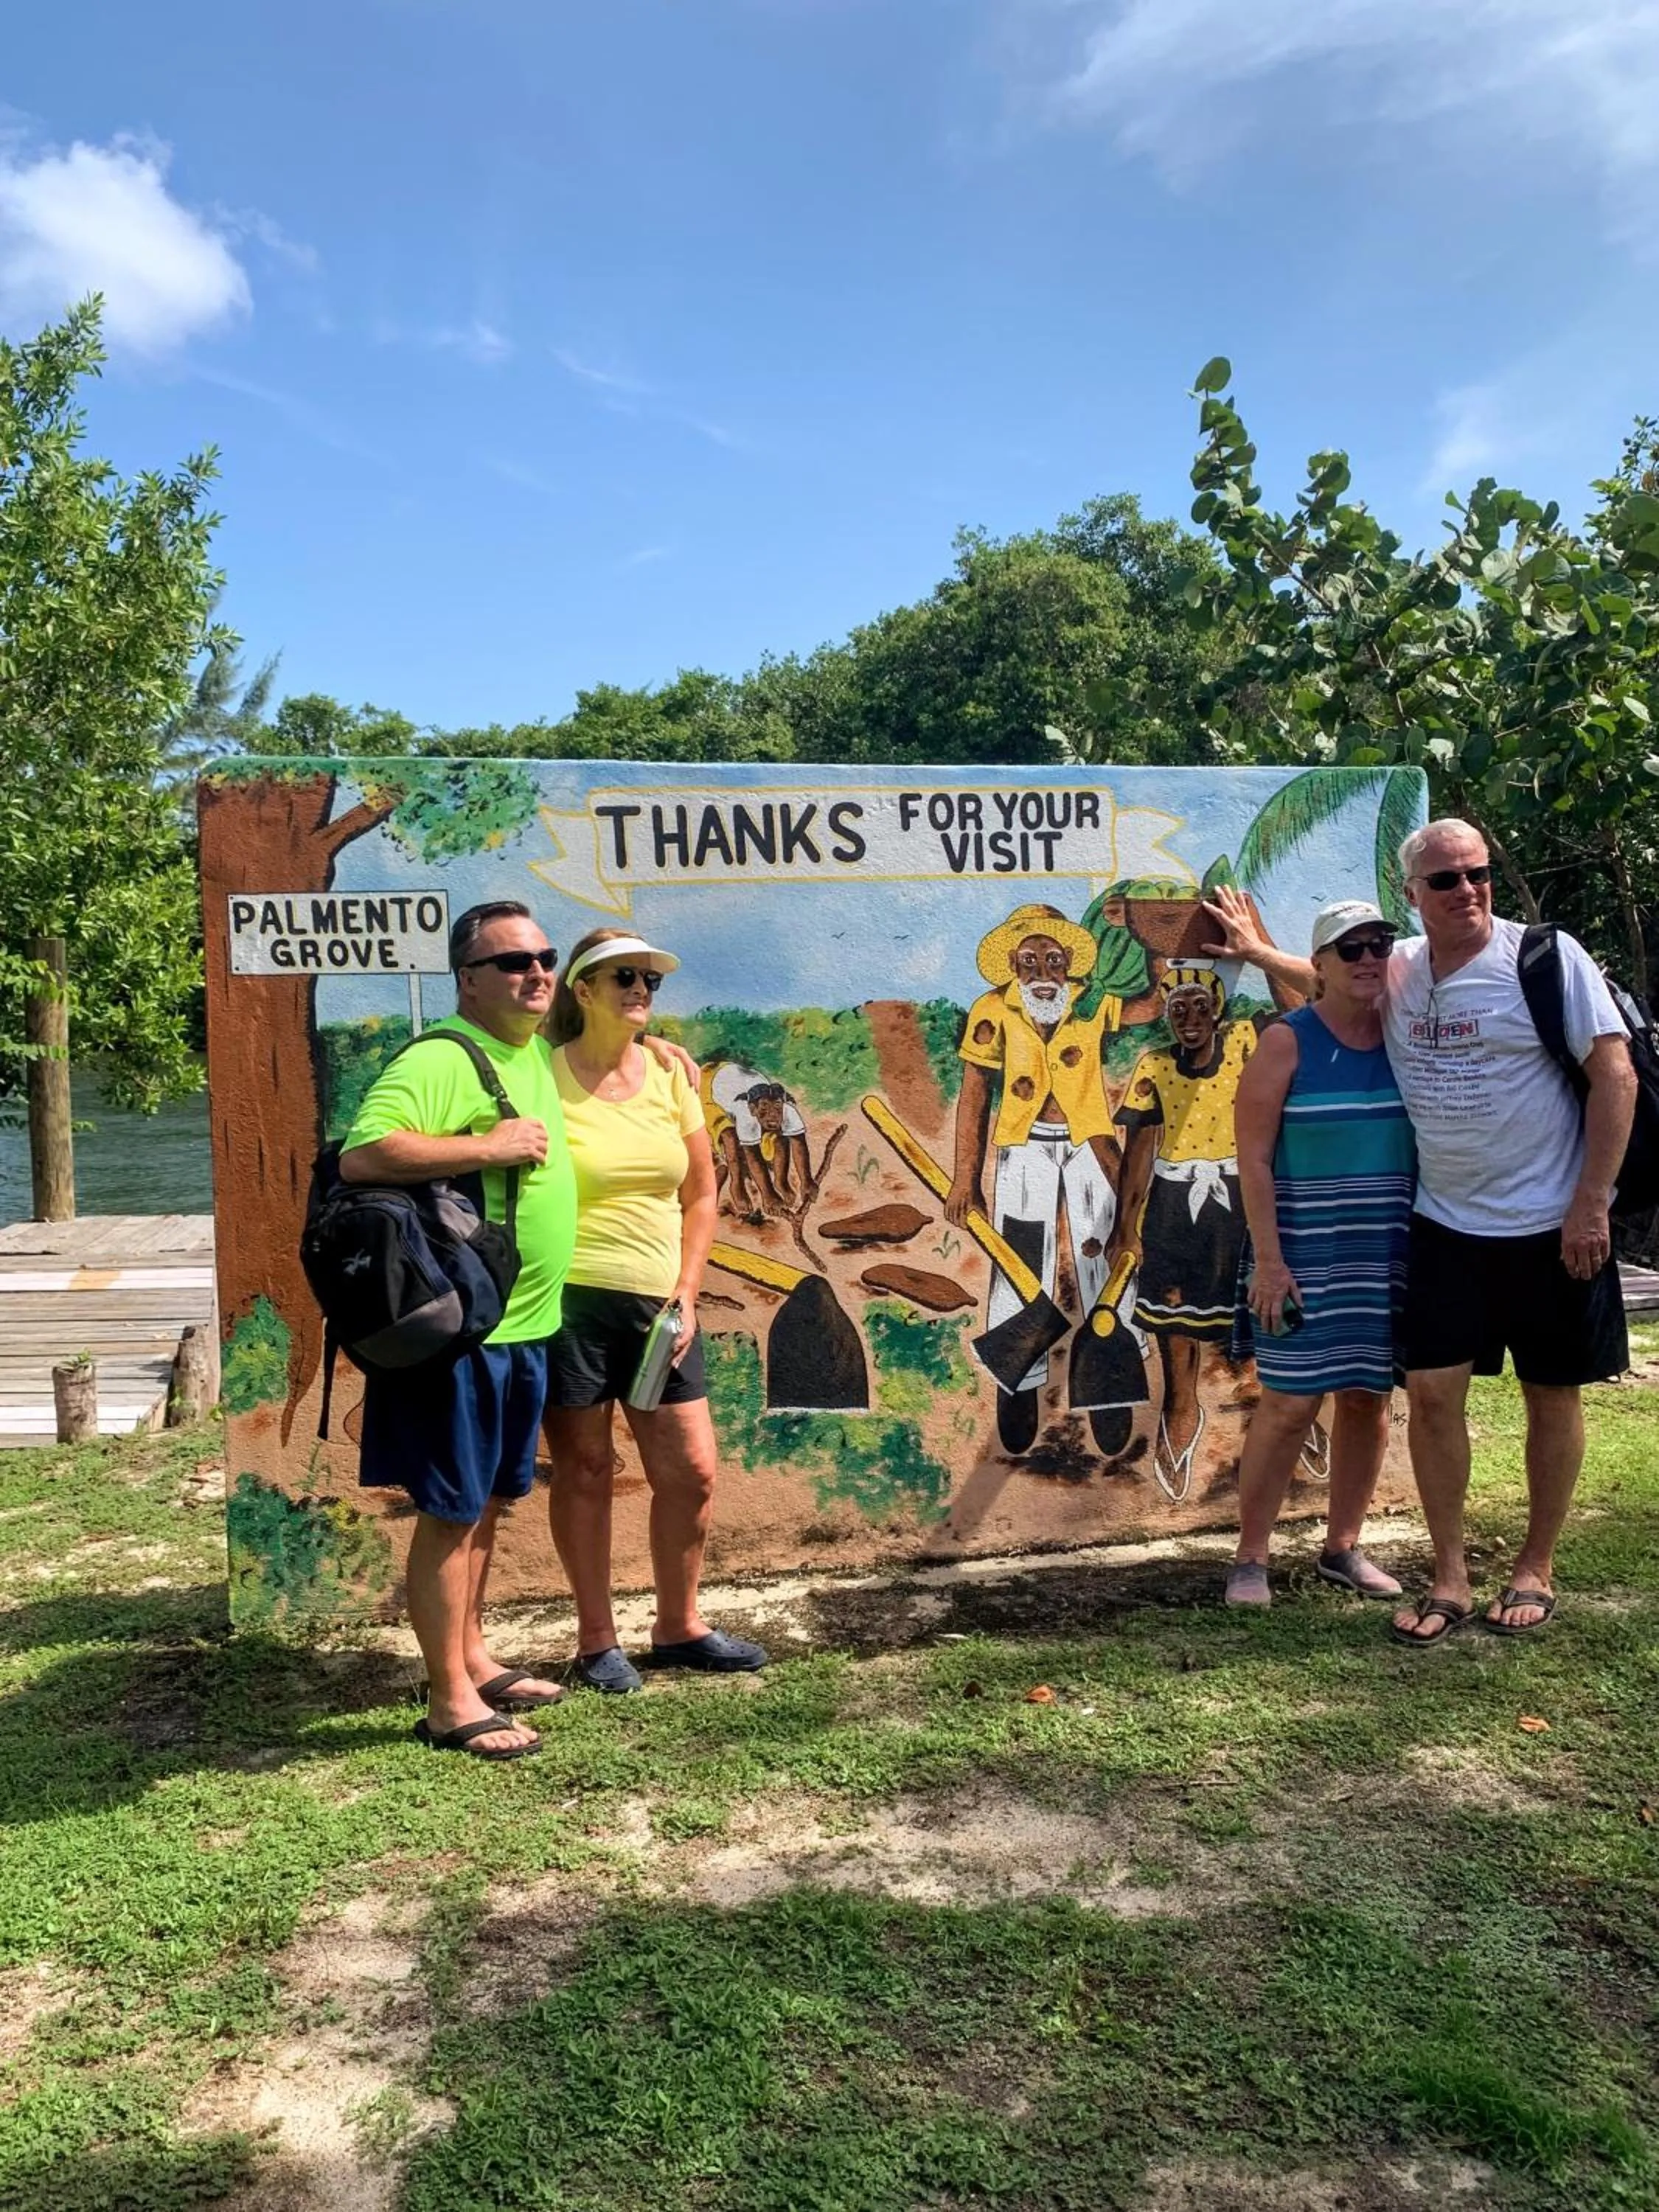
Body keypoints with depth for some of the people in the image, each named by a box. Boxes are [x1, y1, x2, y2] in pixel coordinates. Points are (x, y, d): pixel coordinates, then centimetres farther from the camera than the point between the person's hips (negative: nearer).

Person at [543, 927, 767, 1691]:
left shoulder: (669, 1076, 8)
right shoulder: (545, 1077, -6)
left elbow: (699, 1197, 11)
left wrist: (685, 1293, 3)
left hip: (658, 1304, 5)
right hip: (570, 1301, -5)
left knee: (691, 1470, 8)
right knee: (585, 1467, 6)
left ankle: (678, 1626, 28)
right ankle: (597, 1642, 22)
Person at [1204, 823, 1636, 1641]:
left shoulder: (1547, 957, -10)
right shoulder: (1396, 968, 4)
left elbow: (1616, 1075, -12)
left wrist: (1591, 1205, -15)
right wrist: (1258, 950, 19)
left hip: (1549, 1225, -3)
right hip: (1446, 1224, 4)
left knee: (1552, 1394, 9)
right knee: (1432, 1390, 0)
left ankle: (1536, 1568, 26)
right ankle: (1449, 1579, 13)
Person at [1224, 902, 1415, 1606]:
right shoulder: (1287, 1041, -6)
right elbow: (1253, 1157, -9)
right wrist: (1268, 1259, -15)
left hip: (1389, 1254, 5)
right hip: (1305, 1252, -4)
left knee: (1369, 1396, 9)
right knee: (1290, 1403, -4)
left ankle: (1343, 1547, 24)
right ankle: (1250, 1557, 8)